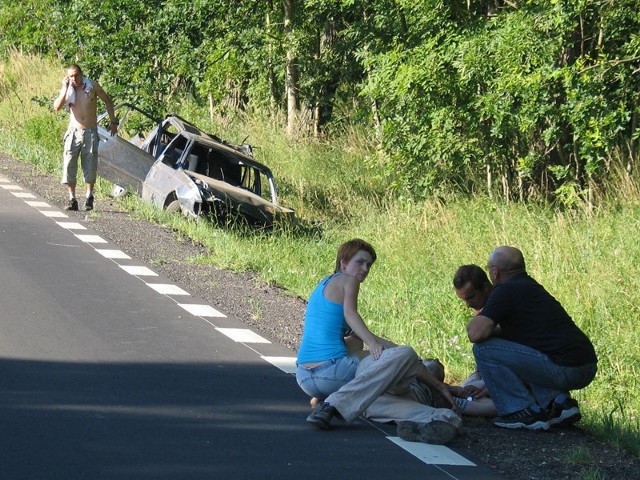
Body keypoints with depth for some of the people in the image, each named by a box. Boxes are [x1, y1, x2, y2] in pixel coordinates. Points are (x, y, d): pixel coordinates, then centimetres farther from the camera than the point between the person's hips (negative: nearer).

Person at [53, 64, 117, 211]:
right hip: (74, 132, 1)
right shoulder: (66, 90, 0)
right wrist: (65, 89, -19)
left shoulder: (92, 86, -2)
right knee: (69, 165, -8)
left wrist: (113, 122, 8)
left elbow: (107, 101, 10)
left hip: (90, 132, 0)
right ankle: (72, 199, -2)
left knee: (90, 167, 1)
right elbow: (57, 107, -15)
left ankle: (89, 197, 18)